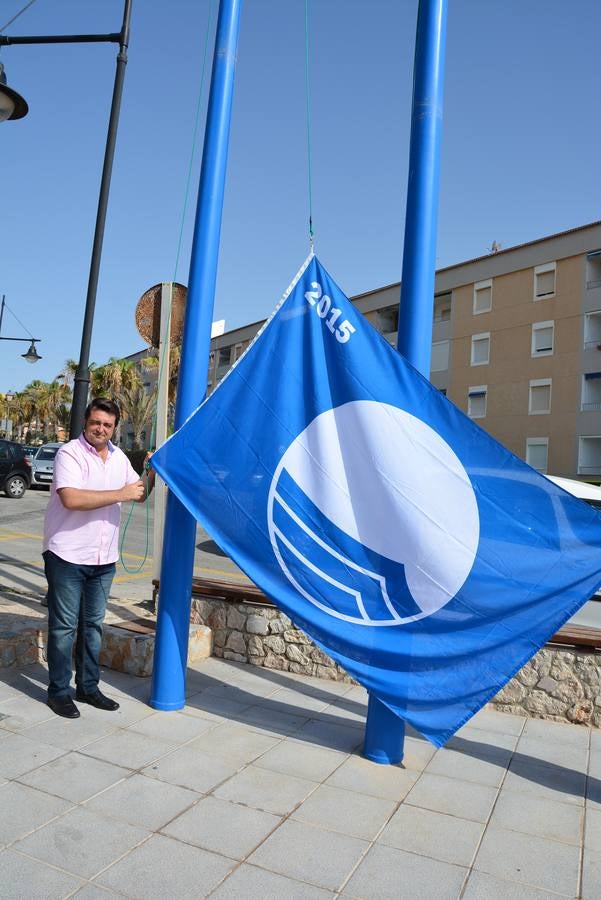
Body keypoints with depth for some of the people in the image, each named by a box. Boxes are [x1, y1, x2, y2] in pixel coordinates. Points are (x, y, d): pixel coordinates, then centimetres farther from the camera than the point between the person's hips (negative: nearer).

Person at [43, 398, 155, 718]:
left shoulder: (119, 457, 10)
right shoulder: (70, 453, -11)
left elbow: (140, 495, 19)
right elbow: (70, 498, -26)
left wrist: (151, 473, 0)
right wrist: (121, 494, -23)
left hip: (104, 558, 6)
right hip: (67, 556, -6)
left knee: (93, 623, 15)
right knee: (65, 626, 4)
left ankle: (88, 686, 28)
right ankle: (58, 691, 19)